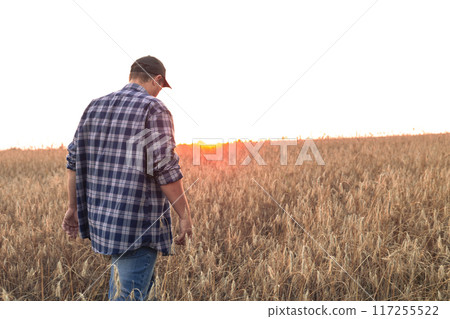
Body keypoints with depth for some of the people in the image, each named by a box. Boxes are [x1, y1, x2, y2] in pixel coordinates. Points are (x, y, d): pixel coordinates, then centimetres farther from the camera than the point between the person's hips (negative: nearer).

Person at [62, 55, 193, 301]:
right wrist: (184, 215, -8)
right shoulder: (154, 109, -10)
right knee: (129, 293, -1)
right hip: (139, 223, -7)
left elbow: (74, 161, 11)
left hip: (101, 216, 8)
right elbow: (165, 169, -17)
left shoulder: (94, 107, 11)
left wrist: (73, 207, 19)